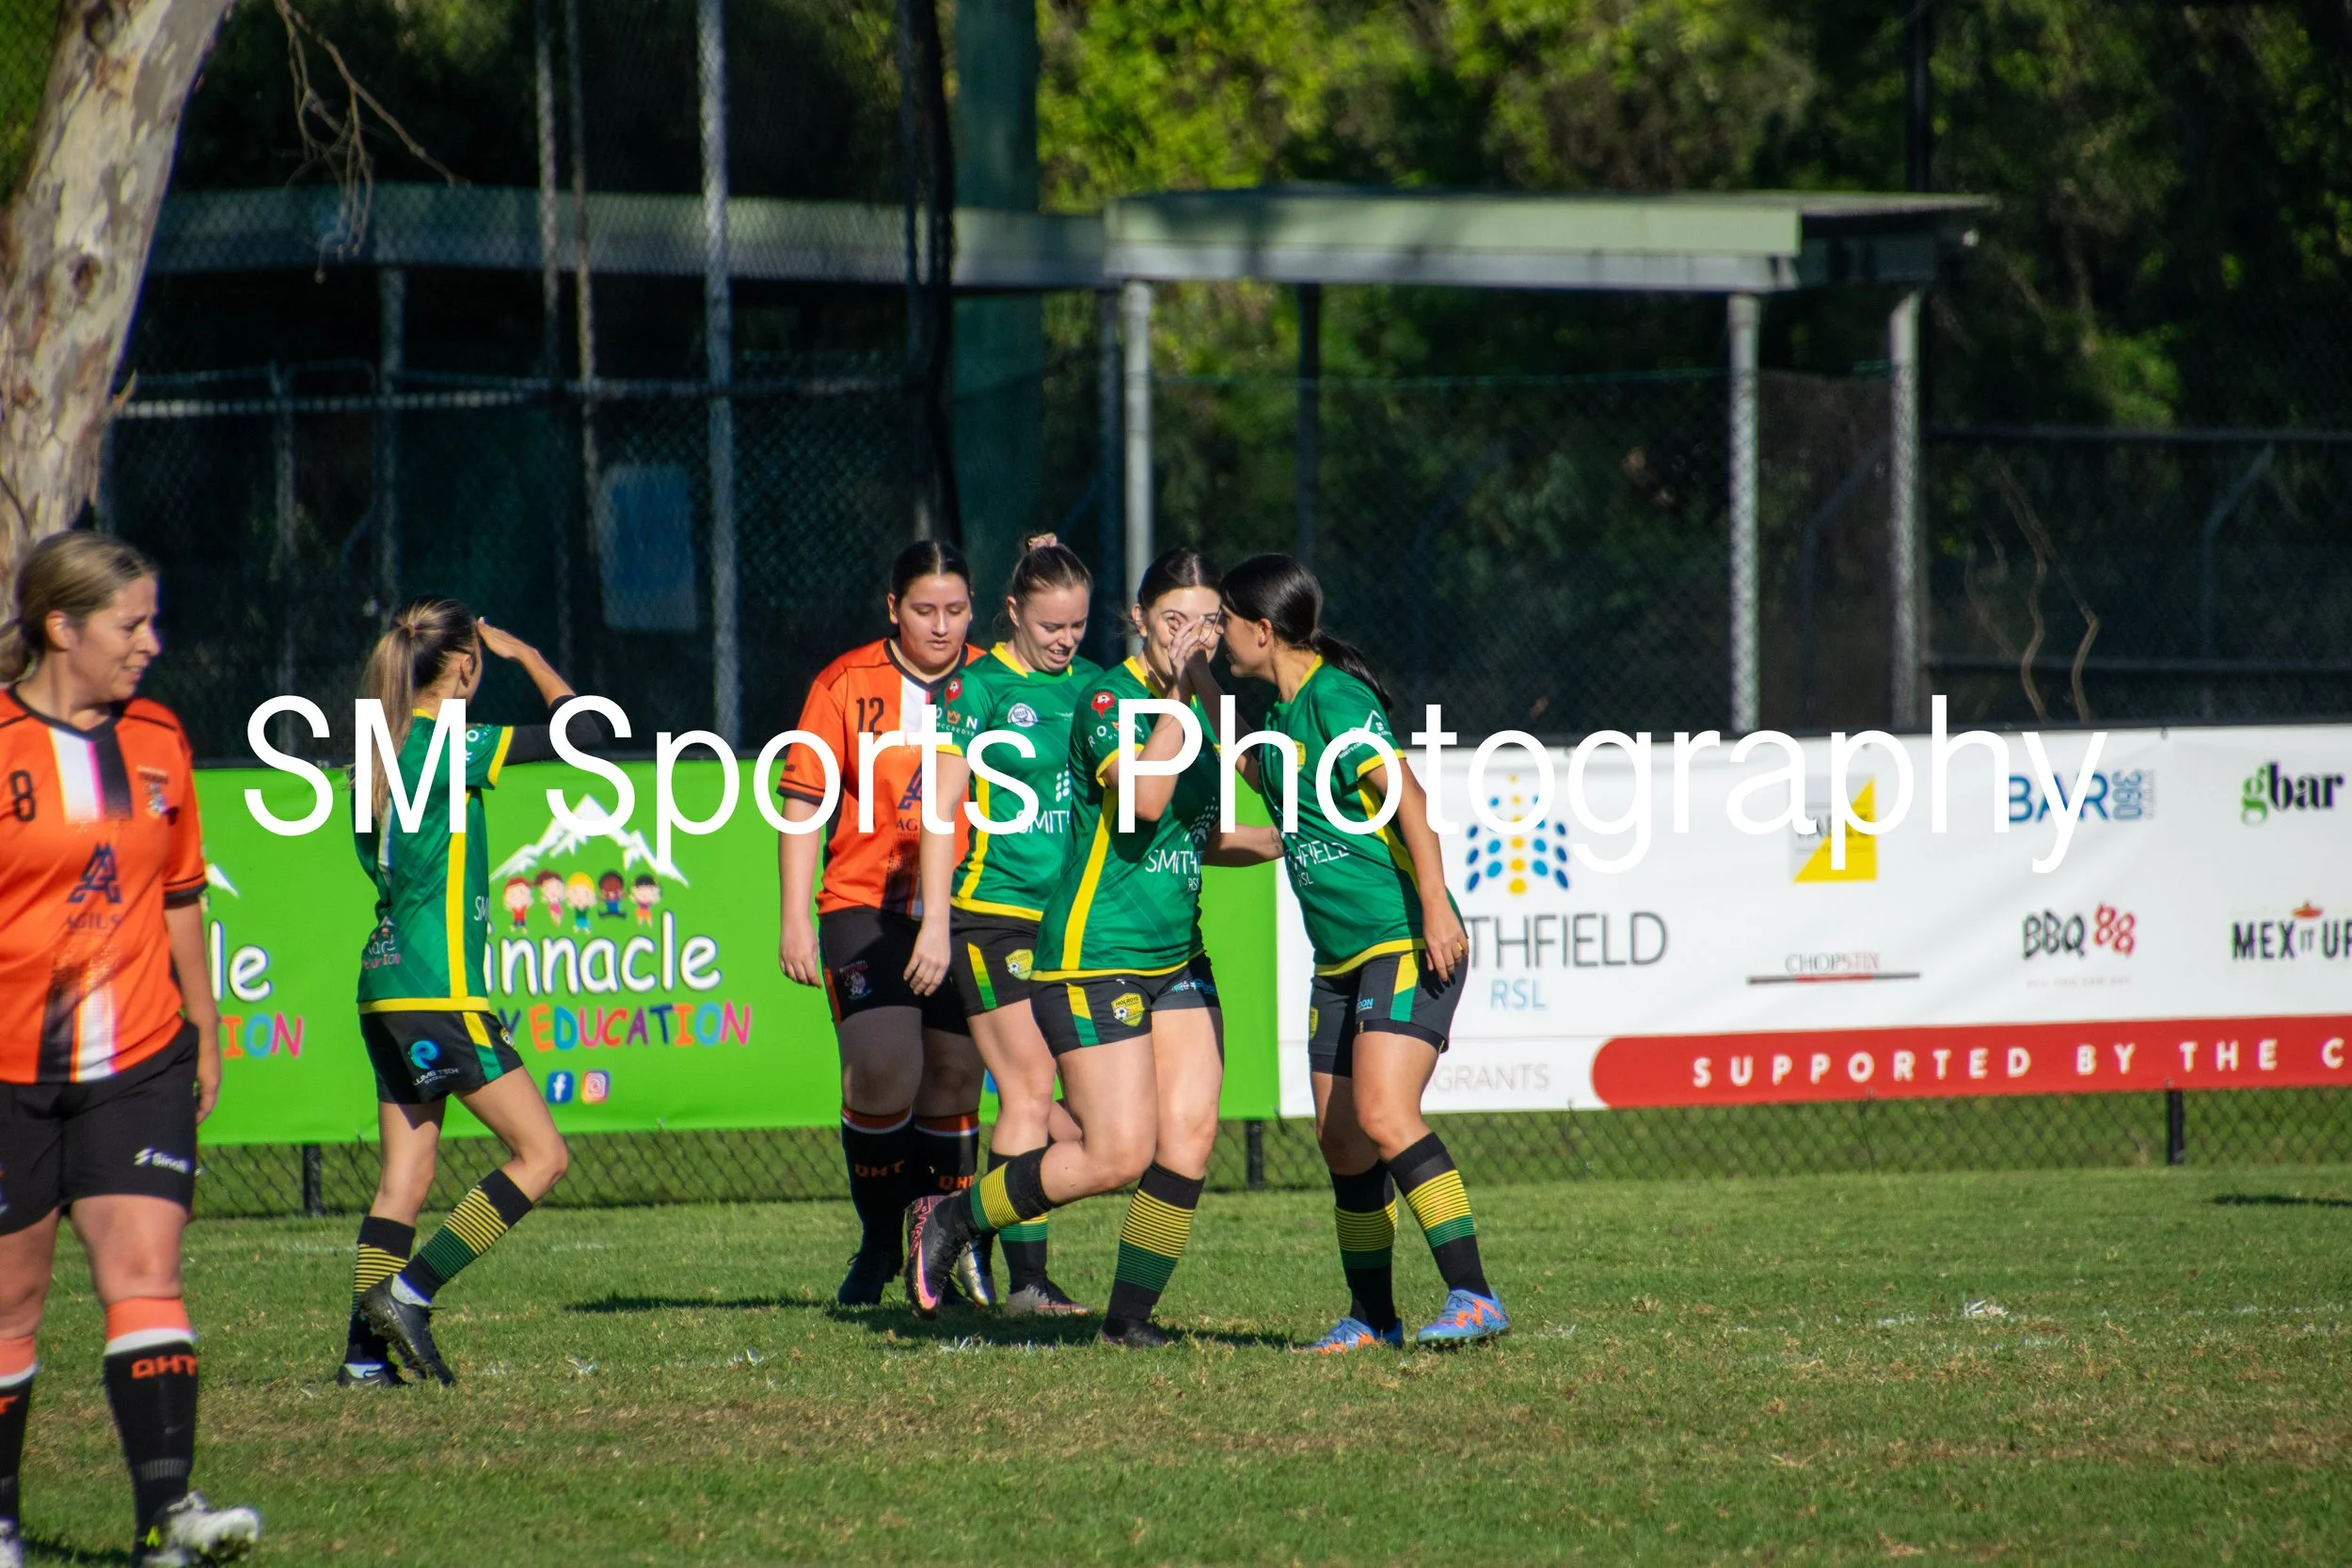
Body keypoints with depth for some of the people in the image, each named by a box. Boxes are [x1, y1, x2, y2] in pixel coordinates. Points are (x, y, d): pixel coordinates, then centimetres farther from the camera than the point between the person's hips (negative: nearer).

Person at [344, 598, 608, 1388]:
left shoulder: (385, 748, 10)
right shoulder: (450, 744, -14)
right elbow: (588, 729, -10)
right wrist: (526, 654, 4)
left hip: (388, 987, 9)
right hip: (439, 992, -9)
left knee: (406, 1173, 9)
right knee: (541, 1153, -4)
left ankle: (364, 1352, 4)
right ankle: (409, 1293, -9)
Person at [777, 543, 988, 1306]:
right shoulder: (845, 684, 0)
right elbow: (803, 800, 1)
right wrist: (796, 917, -5)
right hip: (866, 906, -2)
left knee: (954, 1080, 4)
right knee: (883, 1070, -16)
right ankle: (878, 1239, 3)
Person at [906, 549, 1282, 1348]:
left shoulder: (1198, 705, 13)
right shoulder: (1109, 697, -12)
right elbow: (1144, 798, -29)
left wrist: (1285, 842, 16)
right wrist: (1174, 698, -27)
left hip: (1178, 957, 8)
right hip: (1095, 957, -8)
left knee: (1188, 1139, -5)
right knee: (1118, 1155, -11)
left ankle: (1130, 1314, 7)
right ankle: (951, 1220, 8)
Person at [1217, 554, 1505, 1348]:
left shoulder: (1335, 700, -13)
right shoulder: (1285, 715, 16)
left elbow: (1406, 794, -22)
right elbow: (1241, 770, 39)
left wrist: (1435, 905, -30)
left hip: (1406, 942, -10)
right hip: (1341, 957, 10)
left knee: (1385, 1115, -22)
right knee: (1340, 1138, 8)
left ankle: (1473, 1296, -25)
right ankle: (1372, 1317, 19)